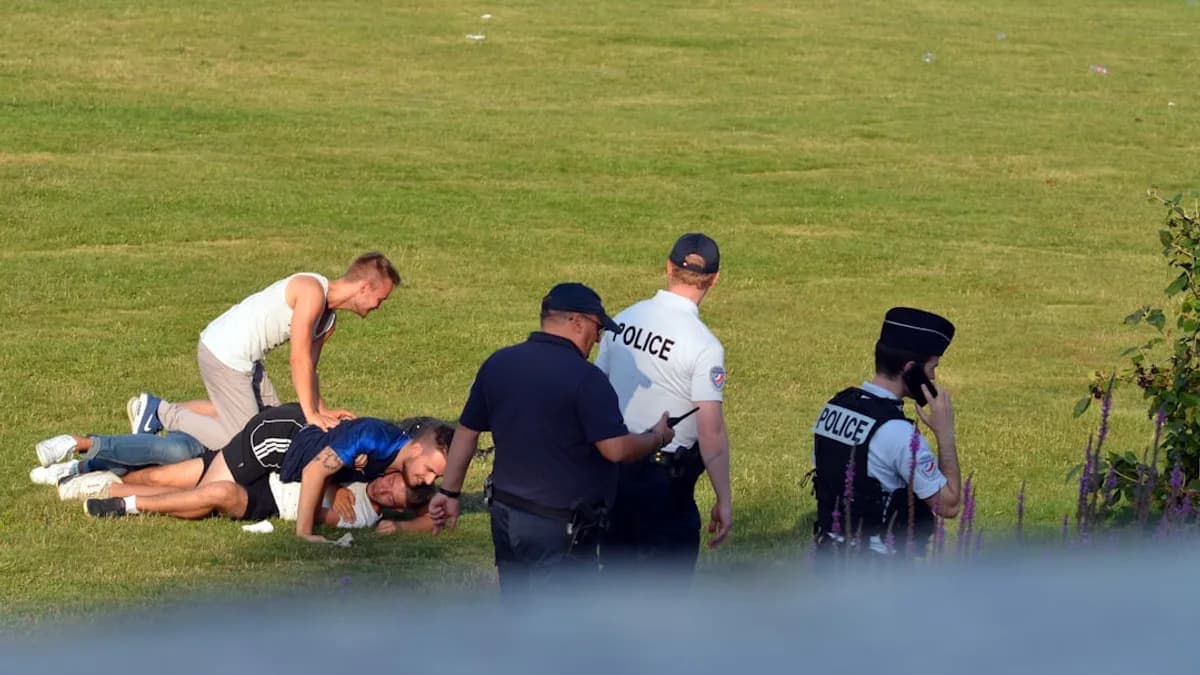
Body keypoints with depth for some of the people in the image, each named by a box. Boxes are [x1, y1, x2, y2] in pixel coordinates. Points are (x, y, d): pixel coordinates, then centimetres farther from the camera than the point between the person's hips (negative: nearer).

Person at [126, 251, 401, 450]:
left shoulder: (329, 319, 10)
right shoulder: (313, 290, -21)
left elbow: (307, 368, 9)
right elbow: (299, 358, -24)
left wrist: (322, 410, -5)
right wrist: (311, 414, -25)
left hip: (246, 358, 10)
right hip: (223, 355, -10)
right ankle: (161, 413, 2)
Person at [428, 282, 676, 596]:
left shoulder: (498, 364, 6)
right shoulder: (585, 378, -17)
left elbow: (466, 432, 12)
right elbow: (616, 449, -20)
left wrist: (449, 492, 21)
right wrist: (657, 438, 0)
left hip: (505, 511, 8)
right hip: (559, 527, -8)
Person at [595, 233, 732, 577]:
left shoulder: (623, 320, 1)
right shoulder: (703, 345, -16)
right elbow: (711, 432, -18)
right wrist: (724, 500, -11)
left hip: (612, 467, 6)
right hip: (664, 480, -6)